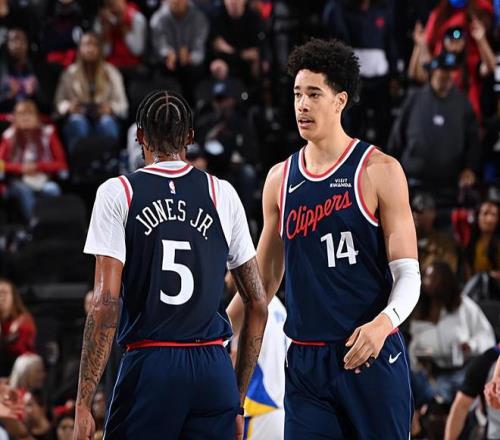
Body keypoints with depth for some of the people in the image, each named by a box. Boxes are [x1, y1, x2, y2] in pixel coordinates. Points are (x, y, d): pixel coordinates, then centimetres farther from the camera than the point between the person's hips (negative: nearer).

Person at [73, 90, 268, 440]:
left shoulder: (117, 194, -1)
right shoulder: (223, 194, 9)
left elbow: (106, 303, -9)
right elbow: (258, 304, 11)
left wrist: (84, 404, -7)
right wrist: (239, 396, 18)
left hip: (149, 368, -2)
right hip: (214, 370, 3)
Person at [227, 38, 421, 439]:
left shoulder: (379, 171, -3)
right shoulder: (281, 179, 11)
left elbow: (408, 274, -6)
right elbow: (264, 279, 19)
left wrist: (384, 321, -25)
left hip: (371, 356, -4)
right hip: (306, 362, 4)